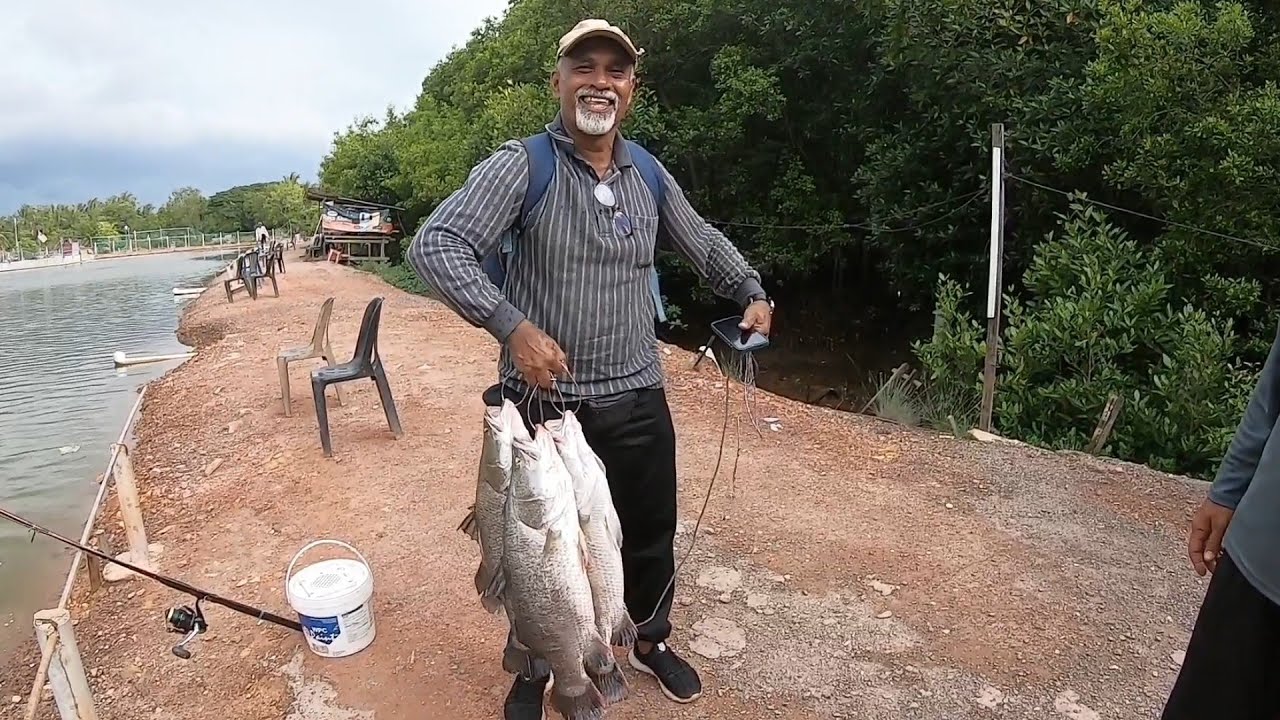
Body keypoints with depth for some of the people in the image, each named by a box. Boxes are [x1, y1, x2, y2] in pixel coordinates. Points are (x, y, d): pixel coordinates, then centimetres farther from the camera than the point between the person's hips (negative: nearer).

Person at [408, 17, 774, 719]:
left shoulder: (649, 174, 6)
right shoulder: (521, 165, -10)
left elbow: (703, 242, 22)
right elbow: (434, 246, -19)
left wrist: (751, 291, 9)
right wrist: (511, 325, -30)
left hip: (639, 399, 5)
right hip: (545, 402, -4)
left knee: (651, 536, 20)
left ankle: (650, 642, 50)